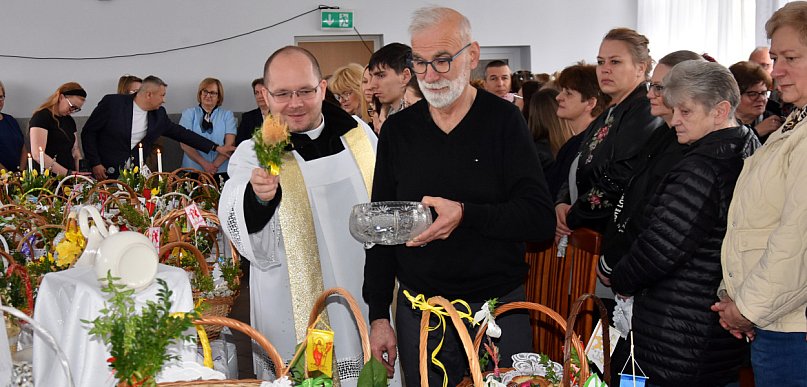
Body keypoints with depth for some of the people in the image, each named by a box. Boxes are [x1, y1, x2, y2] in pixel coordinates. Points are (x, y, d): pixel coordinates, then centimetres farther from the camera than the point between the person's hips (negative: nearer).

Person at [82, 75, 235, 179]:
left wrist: (216, 147, 11)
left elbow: (180, 133, 13)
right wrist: (95, 163, -10)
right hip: (105, 173, -4)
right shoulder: (112, 103, -9)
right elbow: (88, 132, -3)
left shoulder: (158, 114, 4)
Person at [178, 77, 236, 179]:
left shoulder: (227, 115, 10)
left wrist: (215, 165, -14)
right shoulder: (189, 113, 9)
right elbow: (184, 143, -2)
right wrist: (204, 164, -13)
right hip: (193, 170, 0)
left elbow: (230, 144, -1)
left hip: (221, 171, 0)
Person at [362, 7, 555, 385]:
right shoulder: (397, 129, 2)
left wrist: (465, 214, -28)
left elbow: (541, 220, -13)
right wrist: (379, 316, 3)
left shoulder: (503, 120, -6)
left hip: (498, 306, -2)